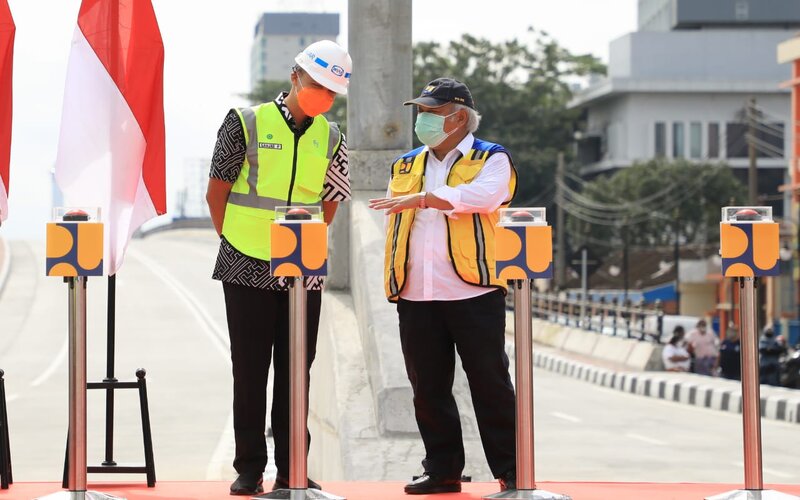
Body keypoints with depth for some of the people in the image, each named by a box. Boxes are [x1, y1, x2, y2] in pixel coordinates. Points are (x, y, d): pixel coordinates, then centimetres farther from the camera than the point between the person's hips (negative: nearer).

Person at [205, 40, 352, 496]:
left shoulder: (330, 138, 7)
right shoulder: (247, 123, -4)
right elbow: (217, 193, 0)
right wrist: (235, 244, 1)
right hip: (249, 271, -3)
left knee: (296, 373, 6)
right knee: (250, 372, 2)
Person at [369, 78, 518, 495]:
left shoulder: (491, 159, 3)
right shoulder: (405, 166, 20)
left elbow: (483, 194, -19)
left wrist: (421, 198, -25)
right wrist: (392, 281, 13)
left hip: (473, 291, -5)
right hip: (416, 297, 5)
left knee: (490, 384, -3)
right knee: (428, 388, 7)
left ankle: (510, 471, 4)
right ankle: (442, 470, 15)